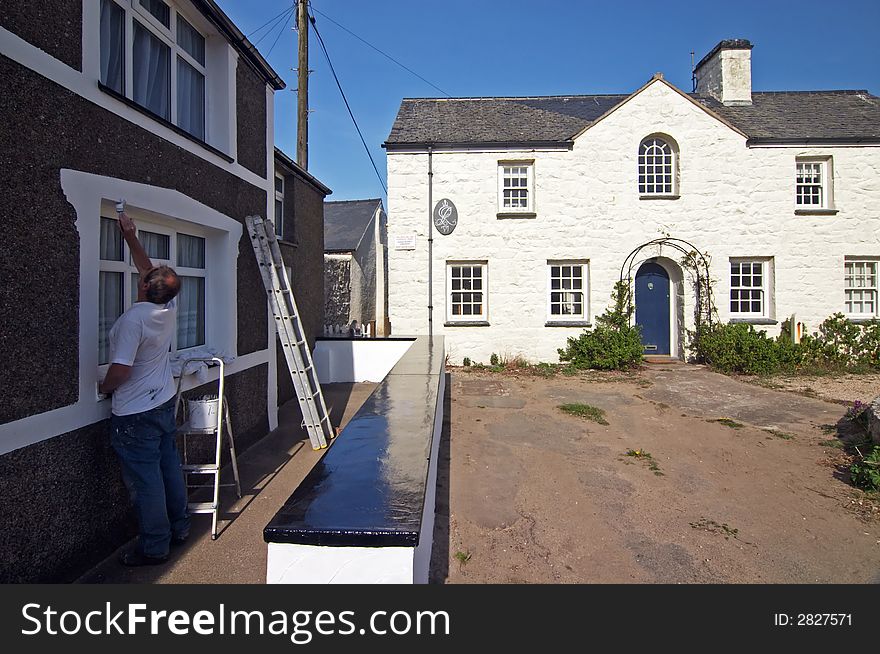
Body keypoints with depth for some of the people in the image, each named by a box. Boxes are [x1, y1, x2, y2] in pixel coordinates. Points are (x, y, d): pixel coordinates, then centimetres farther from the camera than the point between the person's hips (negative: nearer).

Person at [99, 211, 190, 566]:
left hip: (135, 414, -8)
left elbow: (121, 370, -23)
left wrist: (102, 387, -3)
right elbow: (148, 269, 14)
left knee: (145, 480, 3)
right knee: (169, 467, 18)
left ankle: (154, 547, 16)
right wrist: (131, 237, 17)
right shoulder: (170, 307, -3)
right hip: (165, 403, 8)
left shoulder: (133, 318, -24)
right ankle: (178, 527, 32)